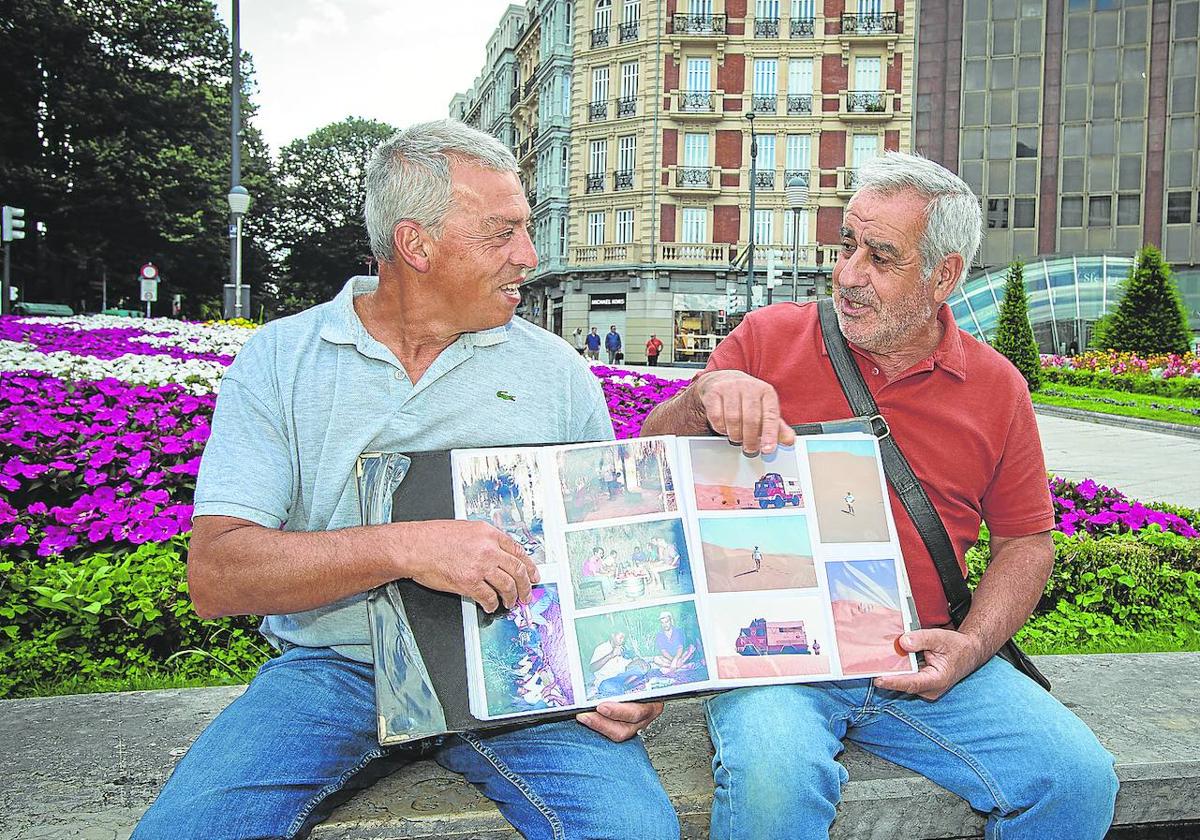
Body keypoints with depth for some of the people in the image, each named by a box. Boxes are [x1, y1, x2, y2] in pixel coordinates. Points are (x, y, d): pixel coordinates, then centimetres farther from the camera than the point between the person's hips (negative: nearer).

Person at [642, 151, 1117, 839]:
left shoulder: (997, 387, 8)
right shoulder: (767, 339, 2)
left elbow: (1027, 539, 14)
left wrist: (972, 646, -3)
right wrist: (705, 396, -20)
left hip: (922, 663, 4)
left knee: (1078, 780, -14)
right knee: (772, 776, -33)